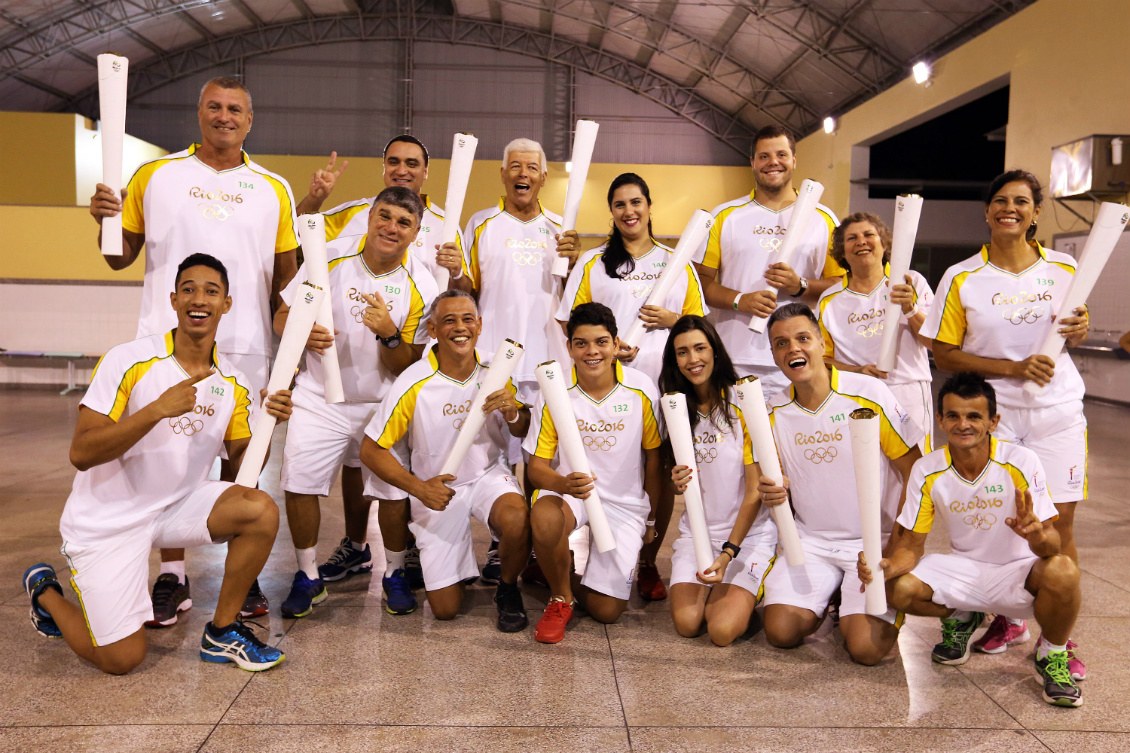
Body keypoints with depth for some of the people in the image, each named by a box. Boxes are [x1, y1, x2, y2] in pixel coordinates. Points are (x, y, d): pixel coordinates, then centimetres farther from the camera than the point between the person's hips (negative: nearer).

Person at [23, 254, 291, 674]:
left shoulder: (232, 383, -2)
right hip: (106, 521, -4)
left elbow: (242, 463, 3)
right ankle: (46, 592, 24)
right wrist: (157, 410, -32)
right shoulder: (128, 361, -16)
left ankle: (222, 633, -2)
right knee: (122, 659, -7)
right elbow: (80, 454, -20)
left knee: (262, 510, -22)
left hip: (176, 508, 4)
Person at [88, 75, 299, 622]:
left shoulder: (273, 189, 9)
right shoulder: (154, 176, 8)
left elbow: (287, 274, 11)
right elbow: (121, 257, 10)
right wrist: (105, 220, -9)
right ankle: (172, 577, 14)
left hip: (246, 346, 0)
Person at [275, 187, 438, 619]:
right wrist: (303, 334, -23)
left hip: (383, 404, 0)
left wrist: (389, 334, -29)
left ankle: (394, 572, 19)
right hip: (320, 397, 1)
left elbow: (405, 368, -9)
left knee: (393, 488, -6)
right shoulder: (329, 260, -8)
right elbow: (282, 315, -1)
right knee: (300, 482, -8)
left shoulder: (421, 288, -10)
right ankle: (308, 576, 14)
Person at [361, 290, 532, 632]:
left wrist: (511, 413, -23)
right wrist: (419, 488, -20)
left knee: (517, 520, -35)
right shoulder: (413, 384, -19)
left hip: (489, 474, 2)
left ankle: (508, 589, -1)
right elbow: (371, 450, -13)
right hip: (436, 488, -1)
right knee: (445, 609, 0)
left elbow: (523, 431, 0)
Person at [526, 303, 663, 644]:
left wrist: (653, 519, 9)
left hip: (625, 503, 1)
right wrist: (564, 484, -33)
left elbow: (653, 458, 1)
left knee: (606, 610, -6)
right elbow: (537, 466, -10)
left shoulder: (641, 389, -10)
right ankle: (560, 597, -7)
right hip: (569, 492, 0)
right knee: (544, 519, -38)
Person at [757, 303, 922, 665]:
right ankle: (829, 597, 19)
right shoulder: (774, 413, 1)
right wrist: (772, 493, -13)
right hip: (811, 540, 4)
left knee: (865, 647, -17)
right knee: (781, 632, -11)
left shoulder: (869, 393, -13)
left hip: (875, 540, -4)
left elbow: (913, 471, -8)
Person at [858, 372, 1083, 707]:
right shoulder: (927, 471, -13)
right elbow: (911, 543, -8)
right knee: (899, 589, -24)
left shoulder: (1021, 462, -19)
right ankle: (960, 619, 13)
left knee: (1062, 571, -34)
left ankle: (1051, 657, -2)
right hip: (963, 570, 2)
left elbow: (1052, 544, -19)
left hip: (1018, 571, -2)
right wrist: (888, 566, -31)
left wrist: (1036, 533, -44)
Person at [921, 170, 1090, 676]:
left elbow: (1073, 336, 18)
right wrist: (1013, 368, -14)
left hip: (1057, 411, 2)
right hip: (992, 411, -1)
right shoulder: (962, 279, -2)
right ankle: (1006, 619, 27)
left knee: (1059, 524, 2)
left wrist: (1079, 330, -6)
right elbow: (945, 355, -4)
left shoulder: (1064, 270, 5)